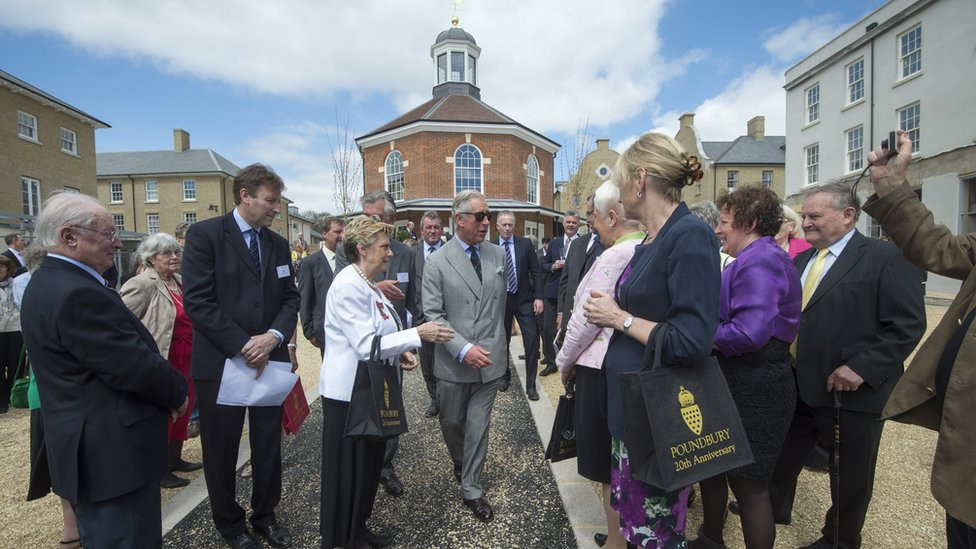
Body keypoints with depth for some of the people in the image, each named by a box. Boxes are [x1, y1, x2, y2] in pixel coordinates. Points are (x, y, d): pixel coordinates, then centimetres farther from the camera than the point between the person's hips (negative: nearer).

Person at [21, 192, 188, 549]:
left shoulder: (49, 281, 9)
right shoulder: (79, 293, -25)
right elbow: (135, 365, -24)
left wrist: (165, 392, 6)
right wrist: (177, 393, -6)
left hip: (89, 450, 11)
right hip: (112, 454, -11)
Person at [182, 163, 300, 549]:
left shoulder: (278, 244, 9)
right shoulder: (204, 234, -7)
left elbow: (290, 298, 6)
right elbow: (197, 301, -14)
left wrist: (273, 336, -12)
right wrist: (242, 345, -16)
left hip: (269, 360, 4)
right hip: (221, 362, -4)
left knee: (269, 444, 14)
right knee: (221, 449, 13)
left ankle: (265, 514, 34)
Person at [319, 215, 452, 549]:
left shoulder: (368, 284, 10)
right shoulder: (349, 285, -20)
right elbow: (366, 345, -25)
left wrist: (401, 352, -1)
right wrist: (416, 335, -22)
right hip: (350, 392, -9)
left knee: (369, 464, 21)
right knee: (349, 469, 8)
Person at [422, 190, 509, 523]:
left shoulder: (497, 255, 2)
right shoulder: (437, 262, -9)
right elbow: (433, 314, -11)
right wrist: (464, 349, -21)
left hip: (490, 358, 2)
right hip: (454, 361, -1)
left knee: (478, 426, 9)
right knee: (451, 422, 18)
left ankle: (471, 488, 29)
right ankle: (459, 462, 49)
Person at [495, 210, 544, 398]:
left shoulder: (525, 244, 0)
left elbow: (536, 272, 1)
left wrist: (538, 297, -6)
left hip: (524, 299, 0)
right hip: (501, 300, 0)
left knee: (532, 339, -6)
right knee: (502, 340, 12)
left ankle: (531, 385, 6)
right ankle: (504, 375, 35)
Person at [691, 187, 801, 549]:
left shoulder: (759, 261, -18)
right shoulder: (752, 259, 14)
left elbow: (749, 333, -29)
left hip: (753, 390, -10)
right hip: (733, 382, 10)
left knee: (748, 485, 6)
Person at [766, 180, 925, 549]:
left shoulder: (885, 257, -11)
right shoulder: (800, 261, 9)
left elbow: (908, 325, -15)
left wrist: (862, 368, -22)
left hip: (851, 392, -6)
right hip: (797, 387, 6)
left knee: (849, 476, 15)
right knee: (782, 455, 22)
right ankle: (773, 508, 46)